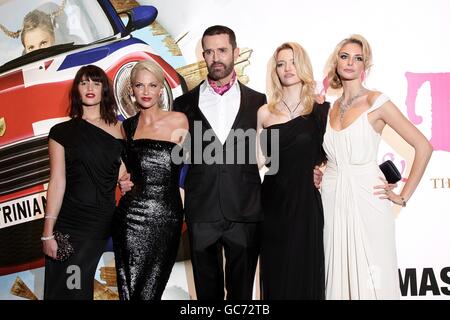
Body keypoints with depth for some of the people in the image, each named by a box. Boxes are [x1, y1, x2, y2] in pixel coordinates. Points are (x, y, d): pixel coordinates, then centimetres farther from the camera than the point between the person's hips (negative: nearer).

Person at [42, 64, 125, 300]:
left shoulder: (119, 130, 7)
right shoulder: (62, 132, 3)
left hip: (103, 223, 1)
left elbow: (123, 174, 20)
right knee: (63, 291, 3)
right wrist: (48, 232, -7)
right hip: (68, 222, -1)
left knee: (80, 290, 4)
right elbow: (57, 182, -3)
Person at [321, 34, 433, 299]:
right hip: (332, 200, 5)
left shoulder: (376, 103, -6)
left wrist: (404, 196, -7)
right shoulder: (331, 108, 11)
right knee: (338, 277, 9)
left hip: (366, 199, -5)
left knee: (371, 280, 1)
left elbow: (423, 146, -7)